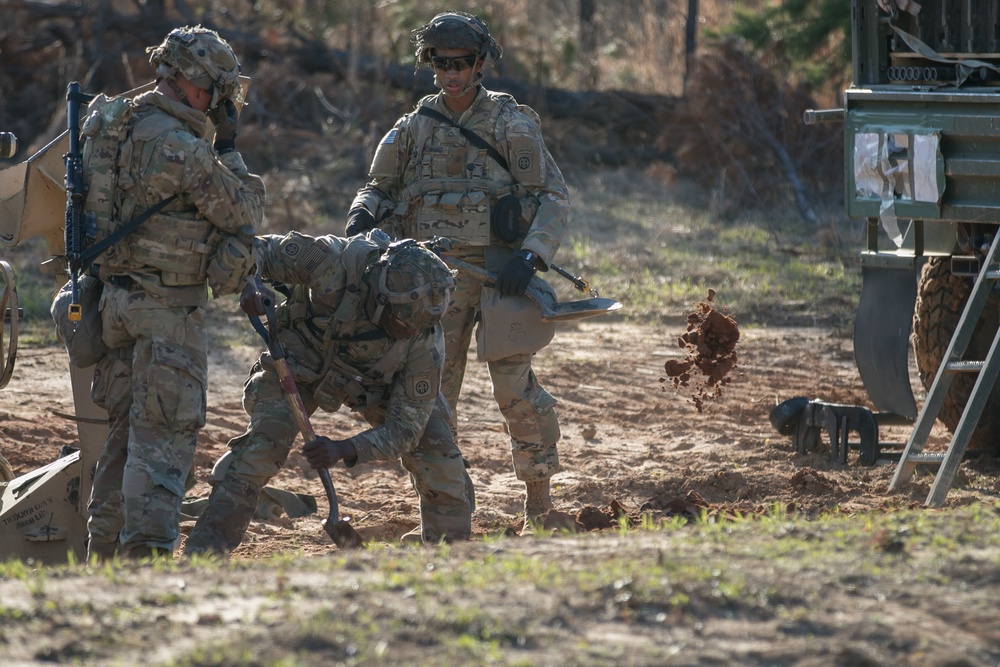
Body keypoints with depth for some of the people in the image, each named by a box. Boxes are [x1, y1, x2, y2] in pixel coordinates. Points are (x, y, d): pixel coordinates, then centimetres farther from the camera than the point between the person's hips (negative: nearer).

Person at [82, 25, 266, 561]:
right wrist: (228, 147, 0)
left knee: (127, 430, 15)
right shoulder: (184, 148, -19)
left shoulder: (110, 124, 7)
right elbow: (244, 214, -8)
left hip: (117, 296, 8)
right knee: (165, 436, -6)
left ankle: (103, 554, 18)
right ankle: (146, 552, -12)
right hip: (167, 307, -8)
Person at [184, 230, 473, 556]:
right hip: (300, 362, -2)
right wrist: (250, 290, -42)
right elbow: (257, 251, -21)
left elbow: (404, 427, -28)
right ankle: (204, 548, -21)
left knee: (437, 450, -9)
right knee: (266, 438, -24)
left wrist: (344, 449, -43)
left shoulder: (425, 339, -32)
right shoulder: (335, 261, -37)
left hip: (375, 380, 2)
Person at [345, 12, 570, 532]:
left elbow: (553, 197, -6)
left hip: (498, 271, -4)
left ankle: (539, 502, 7)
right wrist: (362, 218, -12)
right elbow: (381, 188, 12)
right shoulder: (416, 126, 8)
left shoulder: (511, 124, -3)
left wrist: (530, 255, -21)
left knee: (514, 389, -7)